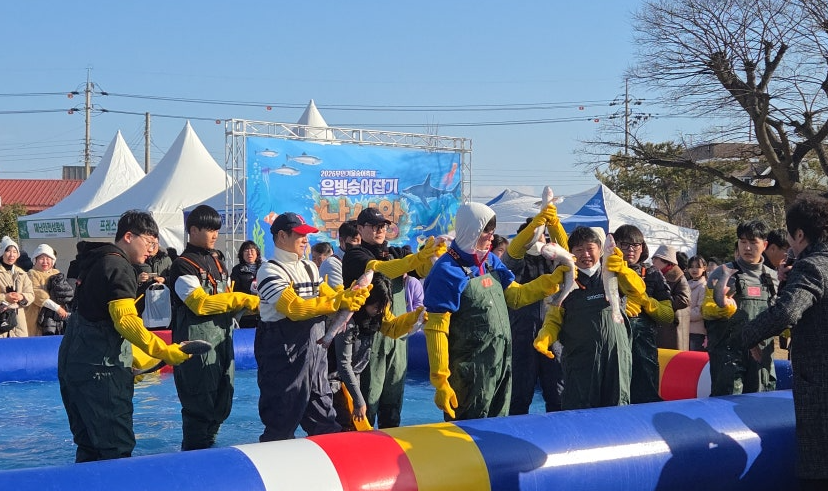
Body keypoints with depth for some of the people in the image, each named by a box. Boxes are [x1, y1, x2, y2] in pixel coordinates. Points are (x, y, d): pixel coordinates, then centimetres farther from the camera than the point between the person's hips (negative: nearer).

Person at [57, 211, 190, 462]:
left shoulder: (95, 262, 18)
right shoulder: (118, 266, -12)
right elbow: (126, 321, -25)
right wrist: (164, 351, -29)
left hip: (73, 364, 10)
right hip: (100, 370, -10)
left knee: (89, 445, 13)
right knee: (117, 446, -10)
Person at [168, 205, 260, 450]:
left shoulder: (216, 261, 17)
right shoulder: (183, 266, -9)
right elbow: (201, 303, -19)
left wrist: (253, 304, 0)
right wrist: (242, 300, -17)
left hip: (222, 340, 8)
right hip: (197, 344, -8)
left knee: (222, 403, 11)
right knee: (200, 405, -7)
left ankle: (208, 447, 22)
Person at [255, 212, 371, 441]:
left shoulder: (310, 268, 16)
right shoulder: (270, 271, -10)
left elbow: (331, 297, 11)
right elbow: (295, 307, -21)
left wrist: (351, 295, -10)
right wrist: (338, 302, -22)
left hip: (315, 350, 8)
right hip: (284, 354, -8)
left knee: (324, 422, 12)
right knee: (281, 423, -2)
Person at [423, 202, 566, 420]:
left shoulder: (491, 261, 7)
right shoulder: (448, 271, -16)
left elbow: (516, 295, 17)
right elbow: (436, 329, -18)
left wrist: (553, 279, 3)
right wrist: (440, 381, -20)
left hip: (501, 366, 7)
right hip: (469, 374, -7)